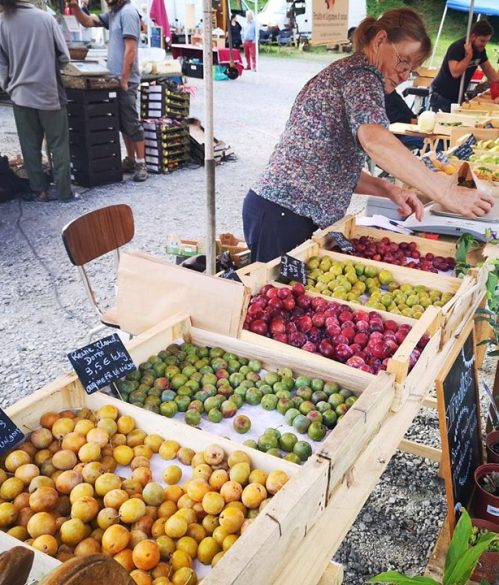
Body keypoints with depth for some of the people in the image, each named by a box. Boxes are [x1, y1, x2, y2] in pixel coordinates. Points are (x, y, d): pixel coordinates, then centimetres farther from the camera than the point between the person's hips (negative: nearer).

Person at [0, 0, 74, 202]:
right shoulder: (46, 17, -6)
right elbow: (64, 56, -3)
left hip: (21, 94, 2)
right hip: (50, 92, -1)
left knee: (30, 146, 12)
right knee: (59, 144, 8)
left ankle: (39, 191, 16)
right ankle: (64, 191, 9)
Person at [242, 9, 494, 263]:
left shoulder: (342, 74, 20)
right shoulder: (362, 73, -9)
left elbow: (340, 169, 17)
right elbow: (375, 140, -31)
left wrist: (388, 190, 3)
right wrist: (446, 193, -30)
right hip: (284, 214, -10)